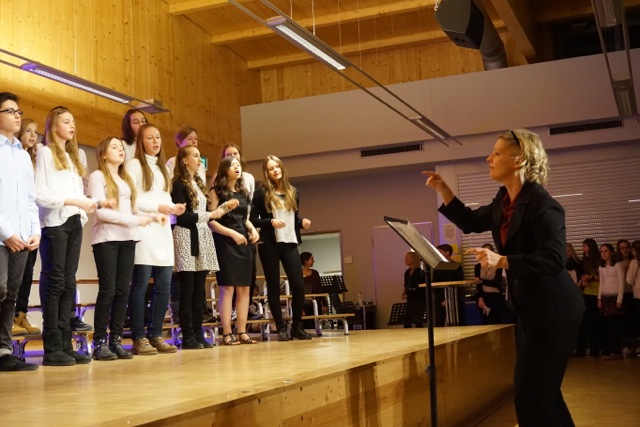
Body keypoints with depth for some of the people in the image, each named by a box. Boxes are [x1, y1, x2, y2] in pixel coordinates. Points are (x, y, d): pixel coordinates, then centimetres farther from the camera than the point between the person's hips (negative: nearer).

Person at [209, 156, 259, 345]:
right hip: (225, 242, -6)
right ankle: (227, 333, -6)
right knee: (228, 288, -9)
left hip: (243, 242, 6)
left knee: (244, 288, 3)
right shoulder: (216, 192, -2)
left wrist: (252, 229, 3)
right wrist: (232, 233, -16)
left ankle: (242, 331, 7)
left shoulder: (243, 193, 17)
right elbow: (211, 221, -10)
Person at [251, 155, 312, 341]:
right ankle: (281, 328, 8)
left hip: (290, 243, 3)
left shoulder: (293, 192, 14)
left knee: (298, 285, -5)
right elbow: (253, 219, -1)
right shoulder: (261, 192, 1)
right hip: (269, 244, -3)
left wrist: (303, 221, -1)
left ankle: (297, 327, 9)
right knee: (274, 286, 1)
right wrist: (271, 222, -17)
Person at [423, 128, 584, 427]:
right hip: (530, 307, 10)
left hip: (551, 310, -10)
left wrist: (502, 261, -34)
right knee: (541, 391, 19)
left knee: (530, 394, -4)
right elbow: (471, 222, 20)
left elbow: (554, 259, -27)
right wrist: (444, 191, 9)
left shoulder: (540, 203, -21)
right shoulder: (504, 200, 7)